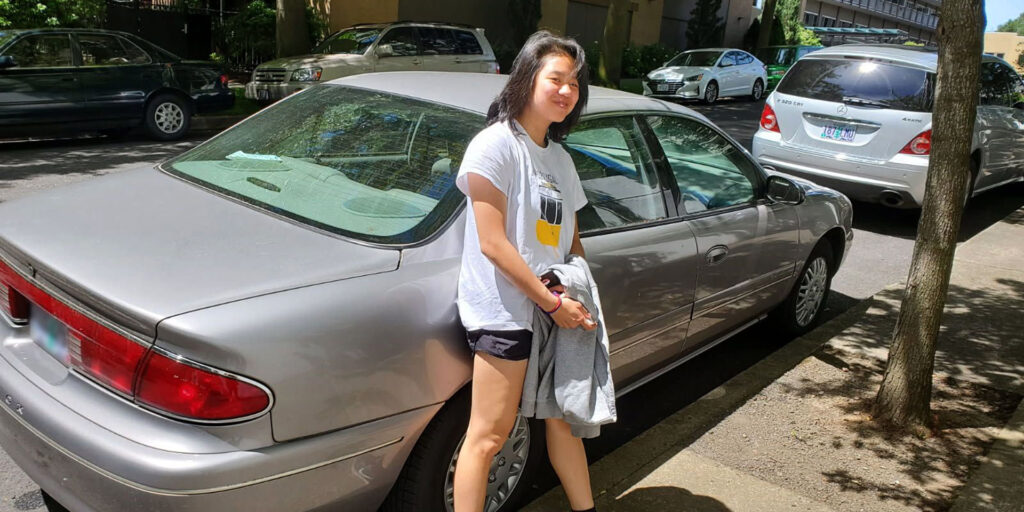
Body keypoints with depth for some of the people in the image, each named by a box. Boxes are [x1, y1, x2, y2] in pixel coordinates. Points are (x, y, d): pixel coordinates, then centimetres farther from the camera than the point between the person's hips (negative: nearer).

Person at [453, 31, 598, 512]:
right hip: (504, 310, -8)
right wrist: (552, 301, -15)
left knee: (562, 416, 18)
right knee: (491, 433, -3)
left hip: (557, 309, 8)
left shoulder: (560, 158, 14)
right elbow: (493, 243, -16)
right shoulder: (496, 144, -10)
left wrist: (585, 299, 5)